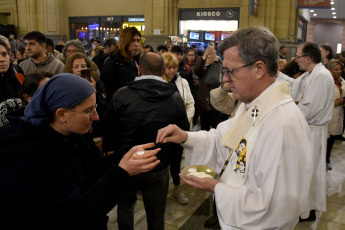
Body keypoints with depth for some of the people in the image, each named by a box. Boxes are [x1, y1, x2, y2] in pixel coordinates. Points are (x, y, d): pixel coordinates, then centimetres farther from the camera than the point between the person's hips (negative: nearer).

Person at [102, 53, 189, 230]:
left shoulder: (121, 94, -14)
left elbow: (108, 130, -6)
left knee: (125, 204, 26)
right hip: (159, 169, 1)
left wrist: (109, 151, 13)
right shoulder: (175, 98, -10)